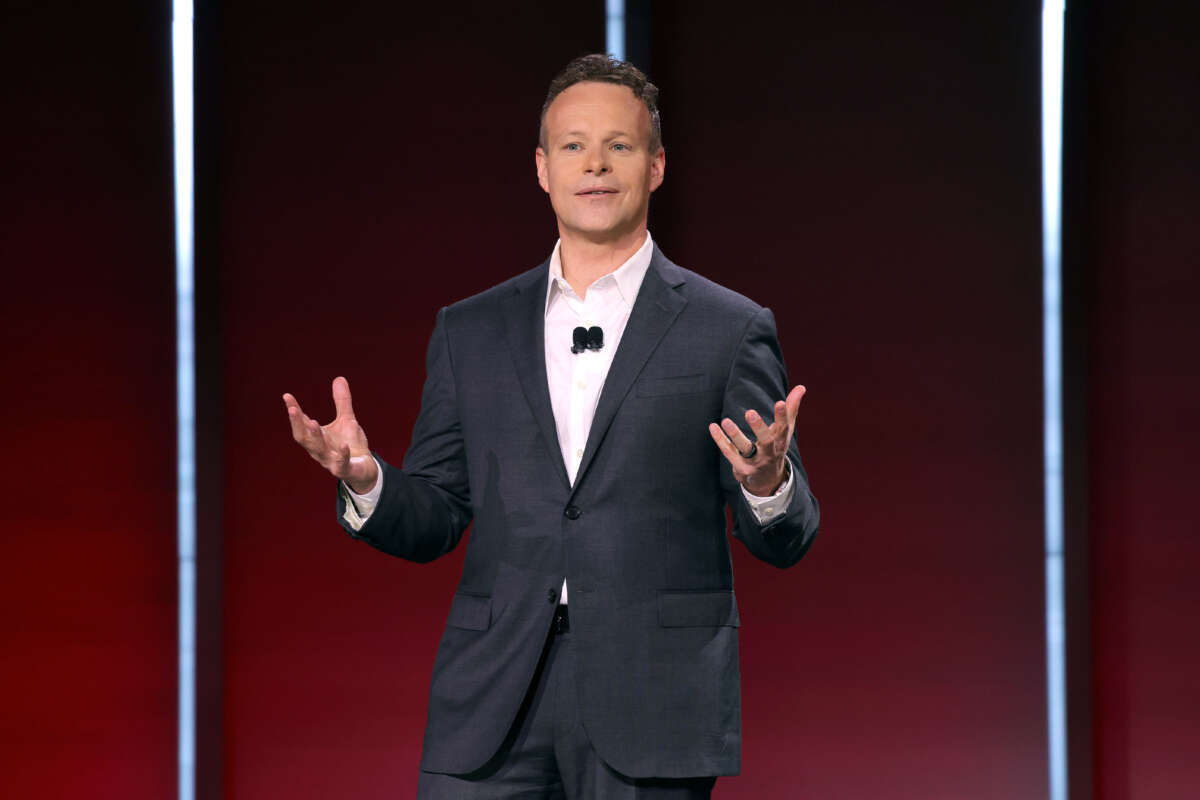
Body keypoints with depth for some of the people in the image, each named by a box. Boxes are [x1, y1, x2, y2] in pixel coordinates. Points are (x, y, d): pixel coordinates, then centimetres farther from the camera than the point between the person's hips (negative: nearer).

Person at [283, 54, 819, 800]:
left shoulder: (730, 330, 5)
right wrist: (366, 480, -7)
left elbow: (783, 542, 4)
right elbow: (434, 523, 14)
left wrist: (767, 482, -19)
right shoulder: (471, 332, 14)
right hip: (493, 706, 2)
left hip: (651, 711, -2)